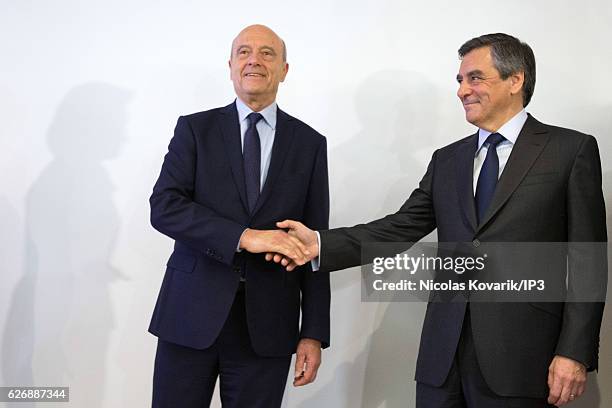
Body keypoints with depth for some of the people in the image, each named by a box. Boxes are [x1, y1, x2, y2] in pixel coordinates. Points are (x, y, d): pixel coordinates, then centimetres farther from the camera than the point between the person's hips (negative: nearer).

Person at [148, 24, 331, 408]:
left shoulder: (310, 143, 6)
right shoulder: (195, 128, 4)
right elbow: (164, 207, -9)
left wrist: (314, 332, 0)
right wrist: (244, 237, -20)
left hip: (267, 322, 1)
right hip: (192, 313, 0)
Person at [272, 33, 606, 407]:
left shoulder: (572, 150, 0)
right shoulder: (447, 160, 14)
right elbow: (401, 228, 7)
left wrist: (575, 352, -10)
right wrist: (320, 243, -7)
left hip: (518, 355, -4)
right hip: (443, 352, 4)